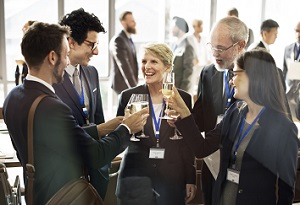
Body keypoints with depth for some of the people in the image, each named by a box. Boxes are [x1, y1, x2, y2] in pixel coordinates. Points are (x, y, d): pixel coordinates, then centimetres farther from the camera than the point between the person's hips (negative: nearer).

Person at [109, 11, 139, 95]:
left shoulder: (129, 40, 15)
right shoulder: (118, 40, -14)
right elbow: (124, 66, -19)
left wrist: (135, 83, 12)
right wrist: (134, 87, -21)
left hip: (131, 84, 9)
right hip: (123, 84, -9)